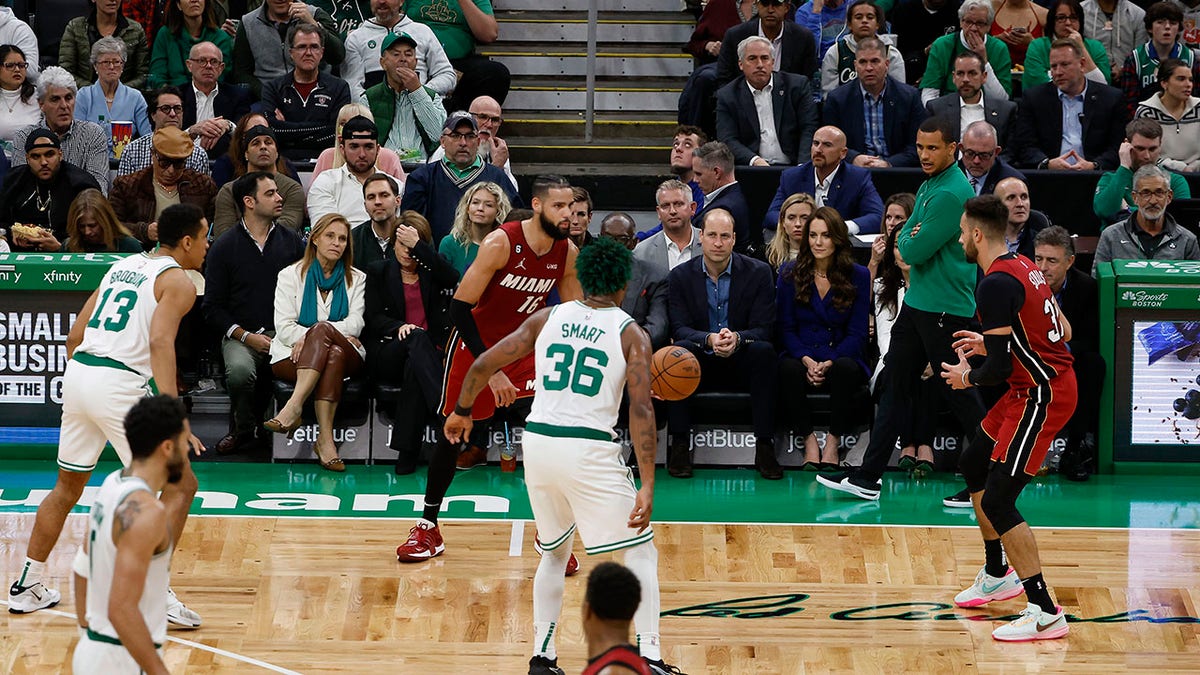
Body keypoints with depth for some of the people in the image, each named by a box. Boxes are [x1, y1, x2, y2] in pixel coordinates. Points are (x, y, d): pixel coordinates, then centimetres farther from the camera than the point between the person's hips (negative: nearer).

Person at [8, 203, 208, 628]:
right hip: (122, 384, -7)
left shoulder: (122, 267, 21)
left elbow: (75, 335, 21)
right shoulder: (177, 282, -1)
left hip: (78, 371, 7)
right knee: (181, 485, 2)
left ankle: (27, 586, 28)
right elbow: (161, 342, -18)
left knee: (68, 486, 24)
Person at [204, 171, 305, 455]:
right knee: (240, 370, -35)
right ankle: (243, 431, -6)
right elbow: (213, 308, 6)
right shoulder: (224, 246, 7)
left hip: (285, 333, 1)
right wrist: (246, 336, -9)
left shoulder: (291, 241, 14)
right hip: (240, 333, -1)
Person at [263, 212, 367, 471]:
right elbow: (284, 327, 0)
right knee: (334, 353, -36)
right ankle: (325, 438, -48)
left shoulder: (356, 279, 17)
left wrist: (312, 335, -17)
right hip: (292, 357, -1)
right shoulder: (291, 275, 12)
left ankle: (294, 406, -47)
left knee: (322, 329, -36)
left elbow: (355, 324, 0)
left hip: (345, 356, 1)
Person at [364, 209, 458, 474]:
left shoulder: (431, 272, 18)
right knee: (416, 337, -36)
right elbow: (374, 318, 6)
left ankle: (407, 453, -41)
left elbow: (453, 278, -7)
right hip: (387, 353, -1)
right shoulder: (378, 271, 16)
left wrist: (418, 245, -9)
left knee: (414, 370, -37)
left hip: (432, 351, 1)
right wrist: (400, 327, -16)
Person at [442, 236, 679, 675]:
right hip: (590, 449, -4)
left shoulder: (548, 318, 11)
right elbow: (640, 411, -9)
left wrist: (462, 411, 28)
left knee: (555, 551, 24)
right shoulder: (631, 334, 1)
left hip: (538, 442, 4)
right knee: (641, 552, 9)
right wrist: (647, 486, -10)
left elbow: (483, 365, 10)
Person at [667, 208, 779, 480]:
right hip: (701, 367, 1)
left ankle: (765, 447, -31)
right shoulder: (681, 276, 0)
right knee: (679, 350, -31)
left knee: (763, 351, -33)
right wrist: (709, 340, -31)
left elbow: (763, 329, -8)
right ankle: (679, 445, -26)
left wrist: (737, 338, -32)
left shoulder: (758, 272, -3)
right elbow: (679, 328, -8)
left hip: (742, 365, -1)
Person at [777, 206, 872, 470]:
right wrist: (806, 360, -14)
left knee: (846, 368, -37)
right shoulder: (789, 275, 7)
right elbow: (786, 328, 5)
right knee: (789, 369, -35)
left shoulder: (858, 276, 4)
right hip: (802, 357, 1)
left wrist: (829, 363, -15)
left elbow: (857, 333, 1)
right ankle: (809, 441, -22)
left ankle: (833, 442, -23)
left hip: (841, 357, -1)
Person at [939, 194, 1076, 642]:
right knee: (973, 464, 25)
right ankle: (997, 576, 39)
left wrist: (967, 377, -1)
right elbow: (1062, 332, 17)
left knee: (997, 501, -11)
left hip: (1041, 395, -11)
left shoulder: (996, 285, -21)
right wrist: (991, 343, 18)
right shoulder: (1023, 267, 10)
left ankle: (1045, 614, -12)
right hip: (1047, 383, 11)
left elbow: (999, 369, -23)